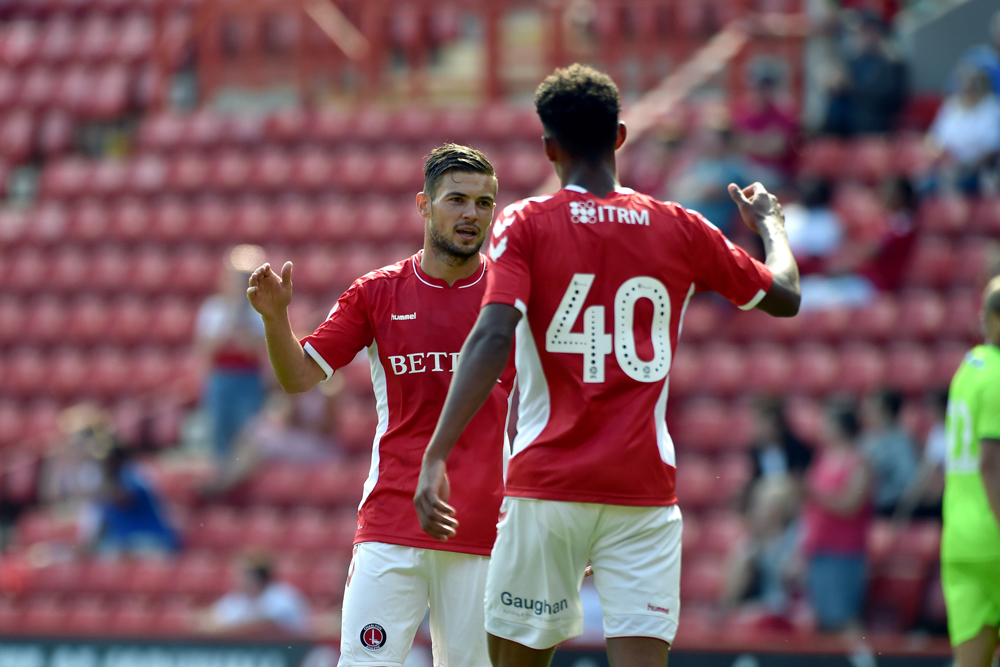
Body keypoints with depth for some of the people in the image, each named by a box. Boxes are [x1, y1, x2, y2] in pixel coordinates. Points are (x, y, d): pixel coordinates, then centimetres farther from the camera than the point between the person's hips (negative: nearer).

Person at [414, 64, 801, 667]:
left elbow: (493, 337, -15)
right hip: (645, 488, 1)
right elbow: (785, 296, 20)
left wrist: (436, 457, -19)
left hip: (547, 486, -1)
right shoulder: (680, 230, 6)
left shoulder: (526, 225, -1)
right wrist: (770, 225, 41)